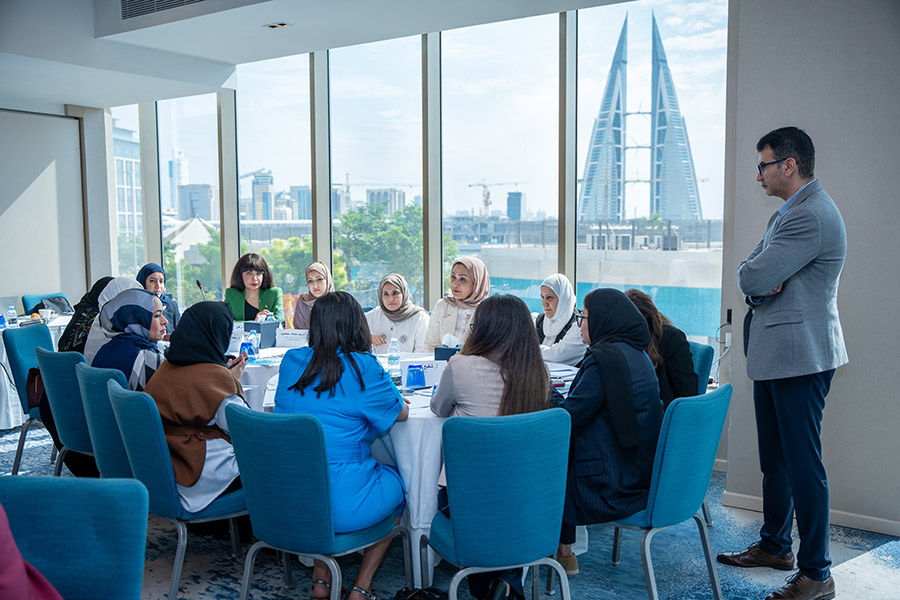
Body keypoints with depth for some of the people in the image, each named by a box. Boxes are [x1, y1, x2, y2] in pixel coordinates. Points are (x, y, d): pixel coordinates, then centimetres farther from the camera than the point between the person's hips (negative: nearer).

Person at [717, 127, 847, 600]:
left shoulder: (811, 216, -19)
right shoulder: (788, 212, 17)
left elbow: (753, 278, -23)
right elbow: (750, 279, 15)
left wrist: (755, 276, -1)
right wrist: (761, 283, -7)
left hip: (799, 355, -11)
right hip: (774, 354, 11)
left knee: (803, 463, -4)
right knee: (774, 458, 19)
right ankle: (775, 546, 34)